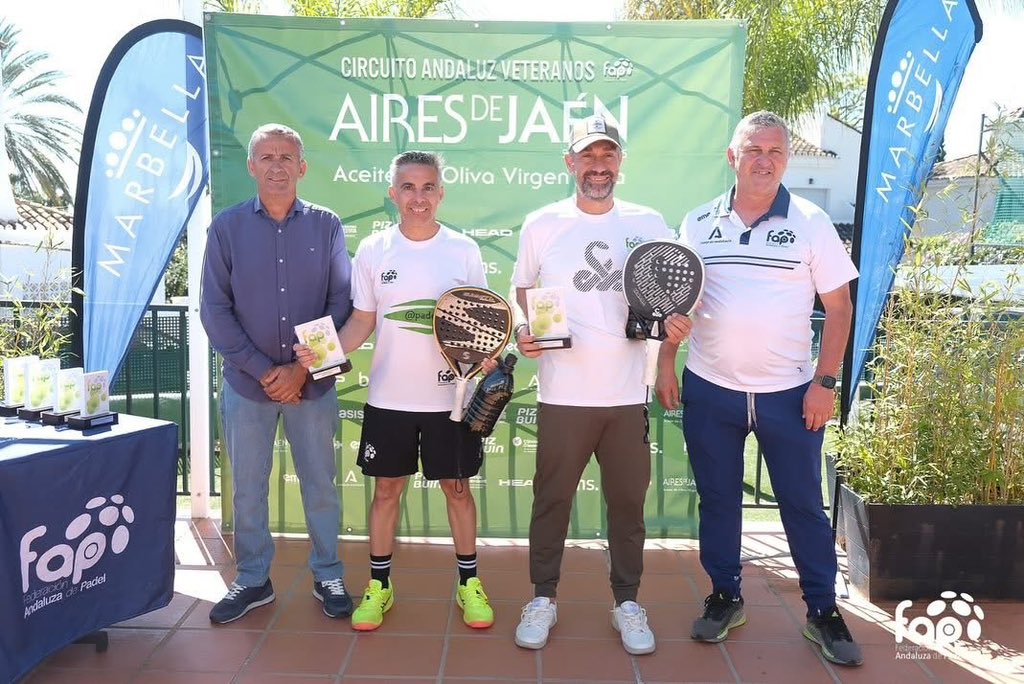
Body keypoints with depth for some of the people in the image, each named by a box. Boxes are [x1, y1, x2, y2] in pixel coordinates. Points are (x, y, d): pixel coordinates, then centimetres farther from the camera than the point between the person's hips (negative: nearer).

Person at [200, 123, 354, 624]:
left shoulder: (326, 226, 0)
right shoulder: (227, 227, 0)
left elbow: (342, 302, -3)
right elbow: (215, 309, -3)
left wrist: (302, 368, -10)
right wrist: (262, 370, -11)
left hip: (313, 382, 0)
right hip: (246, 383, 1)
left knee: (320, 484, 10)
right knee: (247, 488, 11)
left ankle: (327, 575, 27)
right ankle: (252, 580, 29)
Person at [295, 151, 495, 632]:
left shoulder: (464, 250, -2)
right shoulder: (372, 250, 0)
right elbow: (362, 320, 3)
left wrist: (487, 355, -16)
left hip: (449, 395, -1)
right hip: (388, 396, 1)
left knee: (457, 487, 10)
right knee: (386, 489, 11)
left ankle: (469, 583, 27)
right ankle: (379, 585, 28)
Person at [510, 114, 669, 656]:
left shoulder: (649, 223, 5)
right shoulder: (541, 224, 2)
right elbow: (522, 295, 9)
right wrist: (522, 333, -11)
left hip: (628, 393, 1)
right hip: (562, 393, -1)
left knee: (628, 500, 11)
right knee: (551, 498, 9)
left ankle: (627, 601, 29)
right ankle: (543, 597, 28)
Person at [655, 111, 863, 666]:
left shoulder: (811, 223, -2)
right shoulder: (698, 223, 3)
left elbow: (838, 307, -1)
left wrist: (825, 382, -8)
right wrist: (665, 364, 1)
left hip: (790, 393, -1)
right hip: (709, 391, 2)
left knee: (803, 504, 8)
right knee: (717, 499, 13)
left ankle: (823, 611, 26)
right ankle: (725, 597, 31)